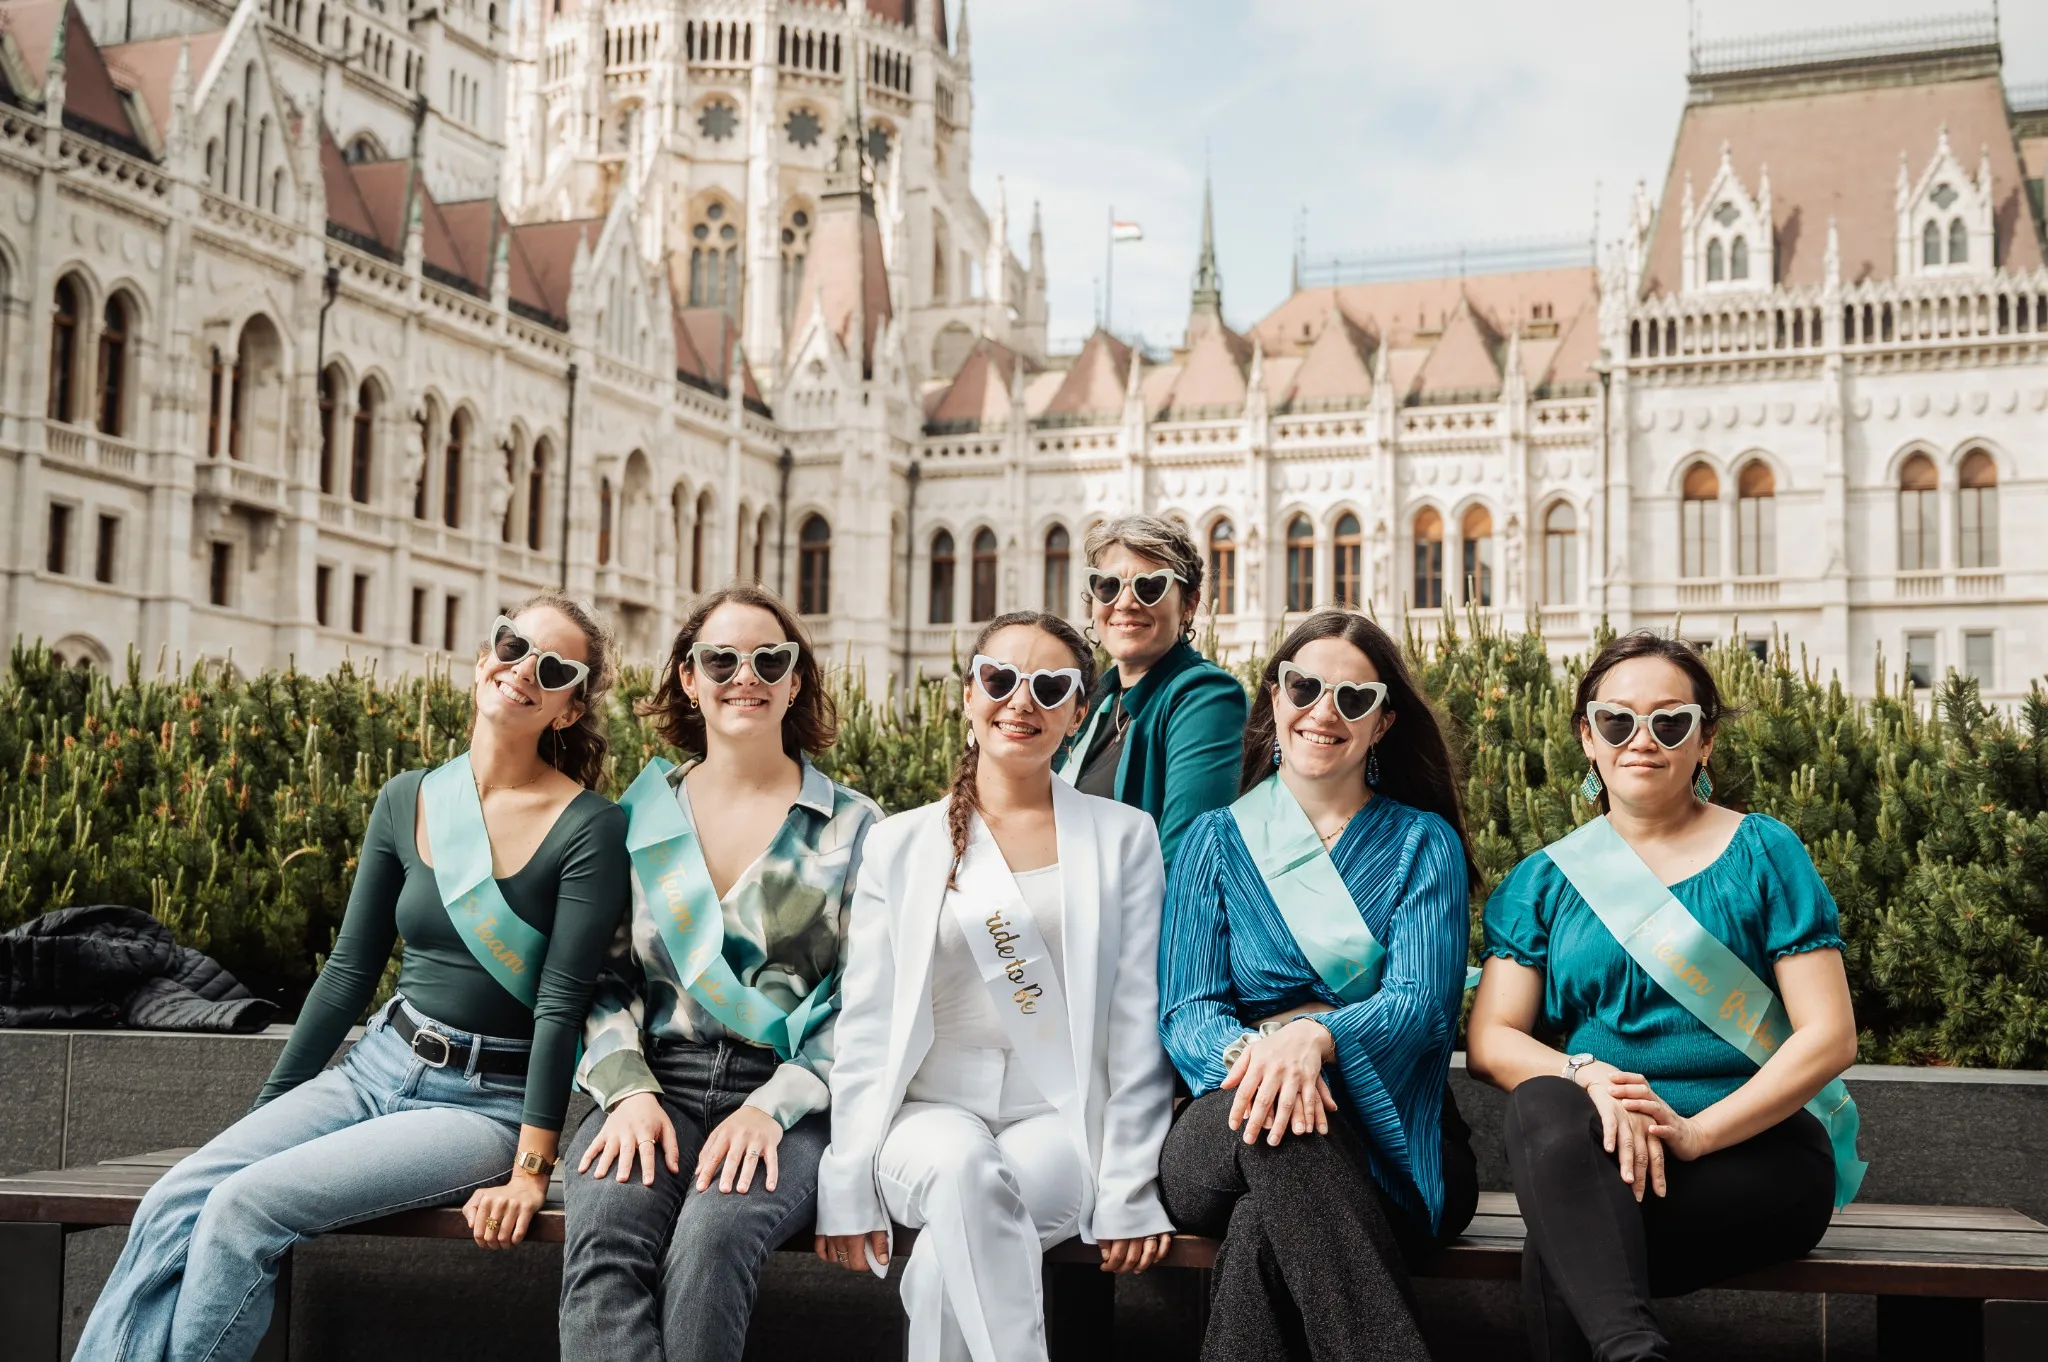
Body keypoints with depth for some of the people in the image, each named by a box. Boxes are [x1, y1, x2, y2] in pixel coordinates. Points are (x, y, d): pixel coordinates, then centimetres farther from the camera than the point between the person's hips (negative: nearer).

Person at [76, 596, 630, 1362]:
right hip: (380, 1066, 5)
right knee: (174, 1204, -16)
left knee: (245, 1205, -23)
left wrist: (531, 1170, -18)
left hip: (489, 1103, -5)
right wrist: (266, 1110, 11)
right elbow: (350, 971, 11)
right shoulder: (406, 802, 5)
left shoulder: (589, 828, -10)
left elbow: (561, 1005, -14)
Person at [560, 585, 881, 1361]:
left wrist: (774, 1104, -12)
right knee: (603, 1238, -31)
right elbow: (606, 977, 10)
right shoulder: (637, 818, 14)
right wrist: (628, 1088, -8)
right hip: (659, 1082, 2)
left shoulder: (852, 827, 8)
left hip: (788, 1098, -2)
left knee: (712, 1236, -34)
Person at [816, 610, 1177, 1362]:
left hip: (1061, 1123, -1)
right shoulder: (898, 843, 10)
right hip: (931, 1115, 1)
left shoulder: (1121, 837, 8)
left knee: (948, 1256, -32)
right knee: (963, 1163, -35)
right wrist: (847, 1186, -4)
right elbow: (865, 1028, 6)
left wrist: (1129, 1191, -4)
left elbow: (1136, 1028, 4)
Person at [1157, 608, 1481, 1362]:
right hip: (1226, 1142, 1)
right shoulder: (1216, 839, 13)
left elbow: (1423, 1004, -5)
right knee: (1270, 1110, -37)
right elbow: (1185, 1012, 2)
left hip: (1387, 1141, -1)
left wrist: (1316, 1035, -29)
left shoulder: (1423, 844, 10)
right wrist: (1250, 1050, -24)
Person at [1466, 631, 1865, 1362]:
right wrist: (1588, 1075, -20)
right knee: (1541, 1105, -36)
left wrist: (1697, 1131, -18)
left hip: (1760, 1145, -3)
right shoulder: (1545, 879, 13)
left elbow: (1829, 1035, -4)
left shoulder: (1763, 854, 5)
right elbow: (1490, 1040, 3)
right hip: (1604, 1152, 3)